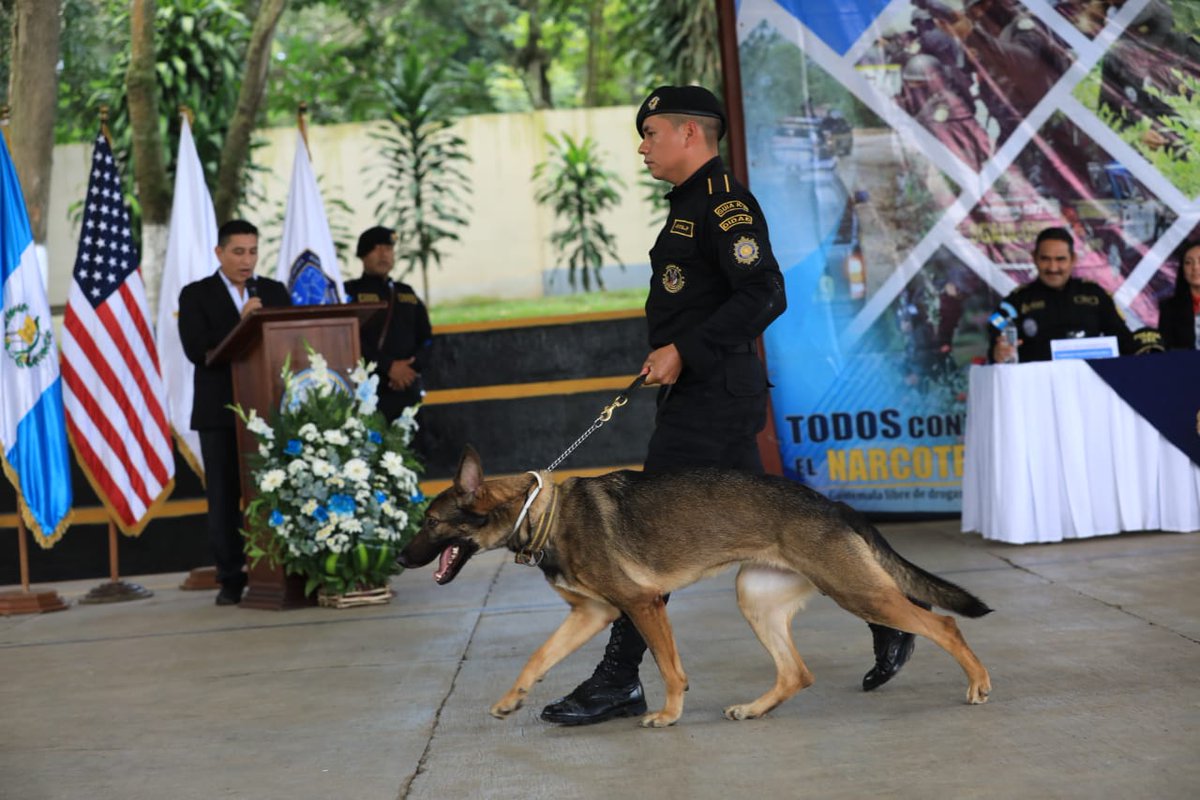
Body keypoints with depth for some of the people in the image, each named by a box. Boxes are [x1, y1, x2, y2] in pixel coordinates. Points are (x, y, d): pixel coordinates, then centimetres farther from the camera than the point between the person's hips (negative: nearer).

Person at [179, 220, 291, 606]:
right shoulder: (196, 295, 3)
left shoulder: (275, 292, 13)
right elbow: (196, 350, -9)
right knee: (225, 497, 0)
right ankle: (231, 579, 5)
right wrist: (240, 323, -17)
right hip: (220, 411, -2)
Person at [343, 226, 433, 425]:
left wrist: (411, 367, -6)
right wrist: (389, 366, -16)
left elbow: (426, 338, 15)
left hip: (407, 387, 4)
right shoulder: (351, 292, 5)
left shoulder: (407, 294, 20)